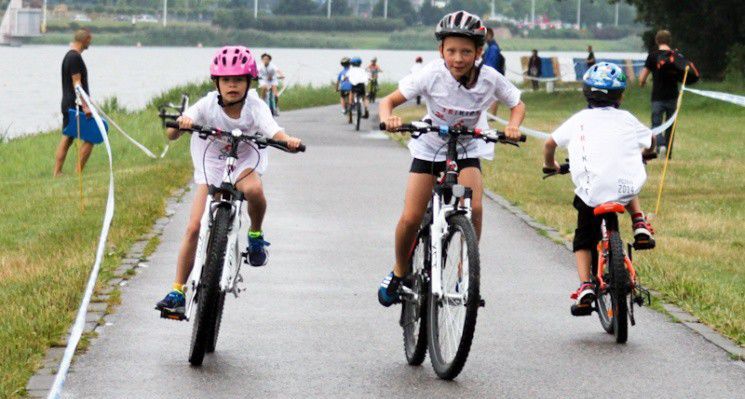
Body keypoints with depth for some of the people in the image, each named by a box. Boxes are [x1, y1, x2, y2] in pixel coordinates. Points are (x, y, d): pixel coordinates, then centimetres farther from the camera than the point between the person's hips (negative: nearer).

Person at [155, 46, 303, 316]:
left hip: (244, 162, -1)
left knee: (253, 189, -36)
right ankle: (177, 291, 2)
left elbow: (274, 132, -36)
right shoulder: (208, 105, -21)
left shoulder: (255, 106, -21)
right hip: (210, 164, 1)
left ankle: (255, 235, -5)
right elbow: (171, 135, -29)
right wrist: (181, 123, -52)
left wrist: (289, 141, -59)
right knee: (194, 227, -9)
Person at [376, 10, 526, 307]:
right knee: (411, 218, -11)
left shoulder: (490, 79, -18)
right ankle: (399, 272, 17)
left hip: (467, 151, 1)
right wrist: (388, 118, -39)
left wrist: (512, 126, -21)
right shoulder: (432, 75, -23)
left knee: (473, 208, -25)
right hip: (429, 148, 0)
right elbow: (390, 100, -17)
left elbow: (517, 105, 0)